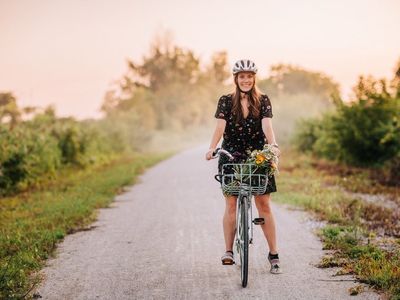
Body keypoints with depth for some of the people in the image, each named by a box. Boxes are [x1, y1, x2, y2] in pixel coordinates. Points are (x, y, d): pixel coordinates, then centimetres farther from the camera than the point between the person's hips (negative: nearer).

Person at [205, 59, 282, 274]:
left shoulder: (263, 101, 3)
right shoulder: (226, 101, 3)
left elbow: (267, 125, -11)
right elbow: (220, 127, -9)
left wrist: (273, 145, -30)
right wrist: (212, 148, -27)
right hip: (231, 156, 0)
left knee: (264, 204, -2)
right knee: (231, 204, -3)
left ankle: (273, 254, 4)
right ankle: (228, 251, 5)